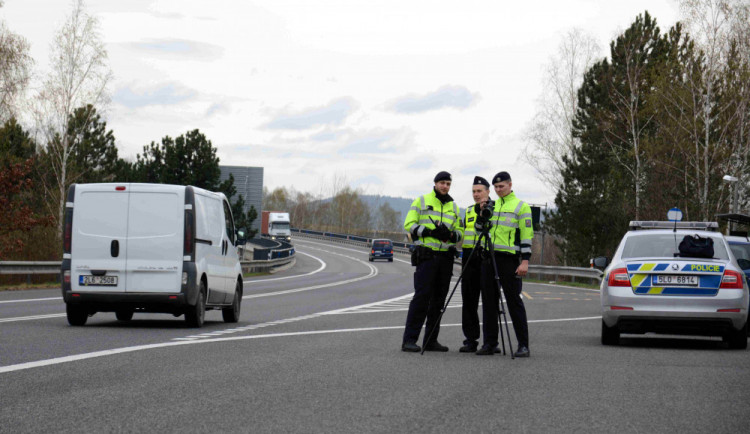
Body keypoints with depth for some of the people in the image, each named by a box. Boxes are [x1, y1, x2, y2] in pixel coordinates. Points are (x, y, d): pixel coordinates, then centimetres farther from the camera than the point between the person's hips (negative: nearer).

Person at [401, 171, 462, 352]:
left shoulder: (453, 207, 17)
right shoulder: (421, 201, 3)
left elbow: (459, 232, 17)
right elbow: (409, 224, -3)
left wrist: (451, 234, -7)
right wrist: (430, 232, -16)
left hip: (446, 257, 5)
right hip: (426, 255, -5)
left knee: (438, 299, 6)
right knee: (421, 296, -13)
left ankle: (431, 340, 12)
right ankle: (409, 339, -11)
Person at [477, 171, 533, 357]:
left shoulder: (521, 207, -1)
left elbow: (527, 235, -6)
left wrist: (525, 261, -13)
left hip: (509, 258, -6)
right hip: (488, 258, 6)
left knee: (514, 301, -6)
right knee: (488, 301, 5)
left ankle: (523, 345, -4)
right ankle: (489, 343, 11)